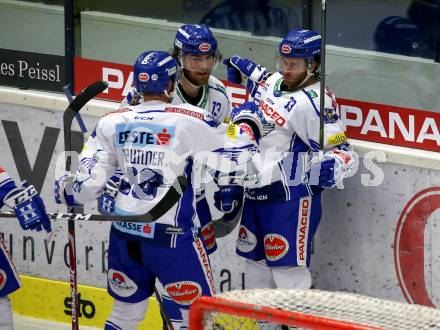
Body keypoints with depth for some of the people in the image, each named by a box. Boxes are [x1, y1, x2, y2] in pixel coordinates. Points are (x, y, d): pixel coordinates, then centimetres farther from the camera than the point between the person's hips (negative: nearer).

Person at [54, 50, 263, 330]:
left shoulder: (113, 121, 2)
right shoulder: (189, 120, -11)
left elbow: (91, 181, 2)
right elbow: (236, 156, -6)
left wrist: (69, 190, 23)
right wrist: (246, 122, 14)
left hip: (124, 233, 5)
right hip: (170, 235, -5)